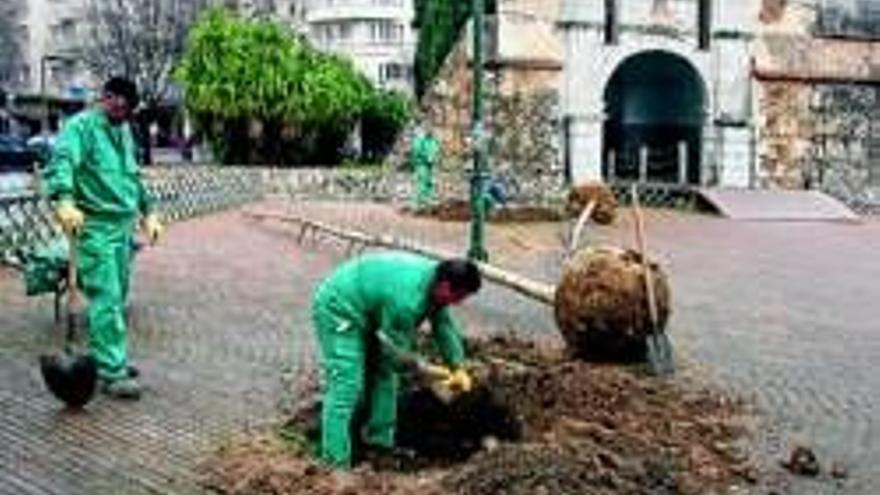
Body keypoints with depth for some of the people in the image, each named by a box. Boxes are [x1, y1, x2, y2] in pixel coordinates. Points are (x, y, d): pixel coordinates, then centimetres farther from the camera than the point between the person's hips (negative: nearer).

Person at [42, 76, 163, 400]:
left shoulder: (124, 131, 17)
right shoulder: (82, 126, -10)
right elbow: (61, 161, -26)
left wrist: (147, 212, 28)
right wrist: (64, 200, -43)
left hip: (124, 226, 9)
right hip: (95, 227, -9)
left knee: (118, 298, 14)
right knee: (106, 299, -10)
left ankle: (107, 359, 26)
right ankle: (113, 374, -7)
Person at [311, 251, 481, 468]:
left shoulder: (435, 279, -7)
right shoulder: (407, 298, -35)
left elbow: (445, 327, 4)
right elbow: (396, 352, -23)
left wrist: (458, 368, 1)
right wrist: (426, 370, -9)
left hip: (366, 311, 10)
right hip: (338, 310, -10)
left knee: (383, 373, 14)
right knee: (345, 386, -16)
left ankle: (379, 439, 27)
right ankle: (335, 463, -14)